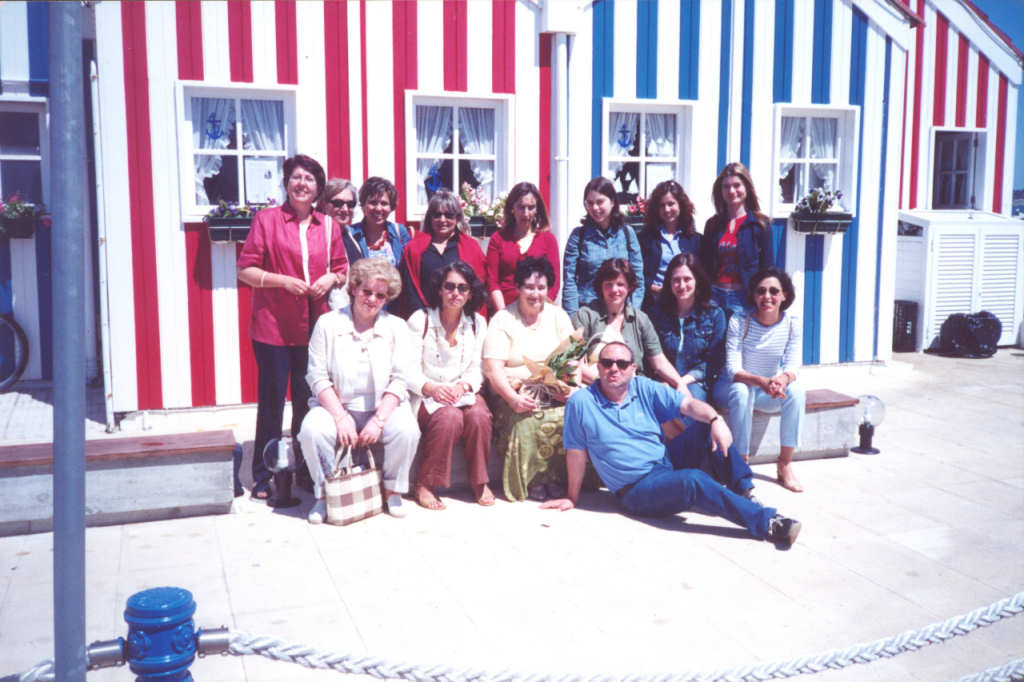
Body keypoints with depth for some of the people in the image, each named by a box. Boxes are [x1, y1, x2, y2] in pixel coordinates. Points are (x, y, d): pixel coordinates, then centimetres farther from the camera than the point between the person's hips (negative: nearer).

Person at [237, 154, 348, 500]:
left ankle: (305, 470, 23)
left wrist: (332, 278, -4)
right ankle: (263, 477, 11)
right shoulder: (266, 219, 0)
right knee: (271, 402, 0)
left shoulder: (328, 226, 11)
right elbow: (245, 270, -2)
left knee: (308, 401, 10)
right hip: (273, 327, -3)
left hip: (314, 326, 4)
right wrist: (282, 280, -16)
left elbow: (343, 268, 18)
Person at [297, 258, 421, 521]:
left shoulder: (397, 327, 6)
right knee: (311, 430, -30)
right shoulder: (328, 324, 3)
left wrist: (378, 420, -16)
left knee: (407, 430, -29)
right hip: (336, 405, 0)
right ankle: (324, 493, -5)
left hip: (384, 407, 1)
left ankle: (392, 490, -3)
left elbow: (400, 380, -2)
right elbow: (318, 377, -3)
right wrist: (341, 417, -16)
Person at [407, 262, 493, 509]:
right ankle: (424, 484, -19)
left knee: (479, 416, -30)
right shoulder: (420, 320, -3)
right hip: (426, 394, -3)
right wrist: (432, 388, -25)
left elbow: (477, 369, 8)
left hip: (463, 392, 3)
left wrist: (463, 386, -14)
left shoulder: (477, 323, 8)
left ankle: (479, 481, -9)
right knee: (449, 417, -34)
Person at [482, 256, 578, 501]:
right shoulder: (502, 320, 2)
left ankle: (556, 477, -10)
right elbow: (493, 368, -9)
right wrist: (513, 398, -24)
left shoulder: (558, 316, 13)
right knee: (527, 421, -32)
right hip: (515, 390, -3)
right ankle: (531, 480, -12)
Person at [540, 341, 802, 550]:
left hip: (669, 468, 6)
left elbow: (688, 405, -2)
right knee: (694, 481, -33)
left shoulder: (644, 389, 6)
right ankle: (766, 523, -31)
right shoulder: (581, 402, -6)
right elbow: (576, 452, -2)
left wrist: (715, 418, -22)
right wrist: (572, 498, 2)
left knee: (711, 432, -7)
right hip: (638, 491, -6)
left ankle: (742, 494, -6)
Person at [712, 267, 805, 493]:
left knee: (796, 391, -26)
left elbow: (792, 367, -12)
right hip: (732, 387, -3)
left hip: (768, 392, 3)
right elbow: (733, 370, -23)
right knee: (741, 391, -36)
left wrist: (783, 379, -38)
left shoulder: (791, 325, -7)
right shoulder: (739, 322, -17)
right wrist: (762, 381, -43)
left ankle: (785, 465, -18)